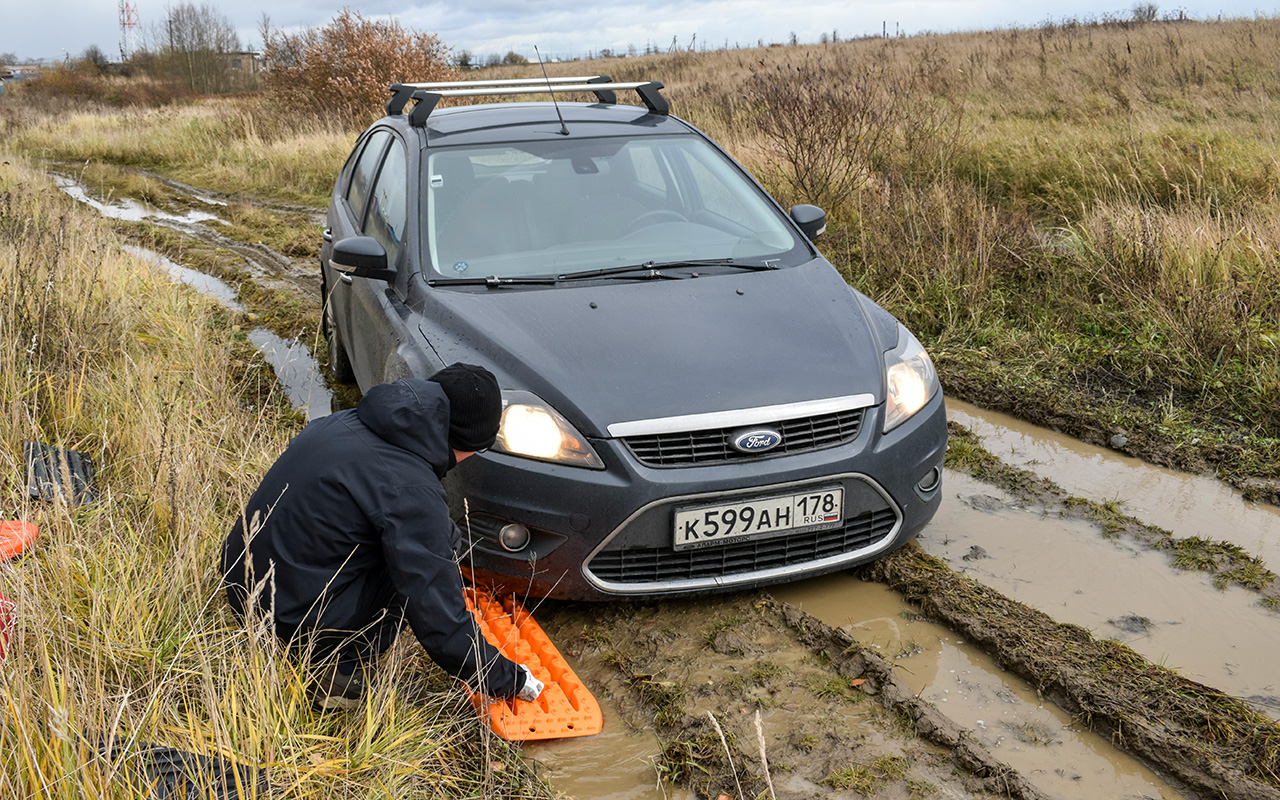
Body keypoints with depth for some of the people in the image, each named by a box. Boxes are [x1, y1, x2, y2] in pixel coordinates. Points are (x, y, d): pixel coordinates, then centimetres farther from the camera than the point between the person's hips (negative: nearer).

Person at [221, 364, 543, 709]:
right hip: (290, 622, -8)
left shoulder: (350, 421, 2)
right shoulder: (412, 490, -22)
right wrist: (507, 678, -3)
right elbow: (440, 623, -19)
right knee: (441, 540, -4)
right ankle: (343, 673, -2)